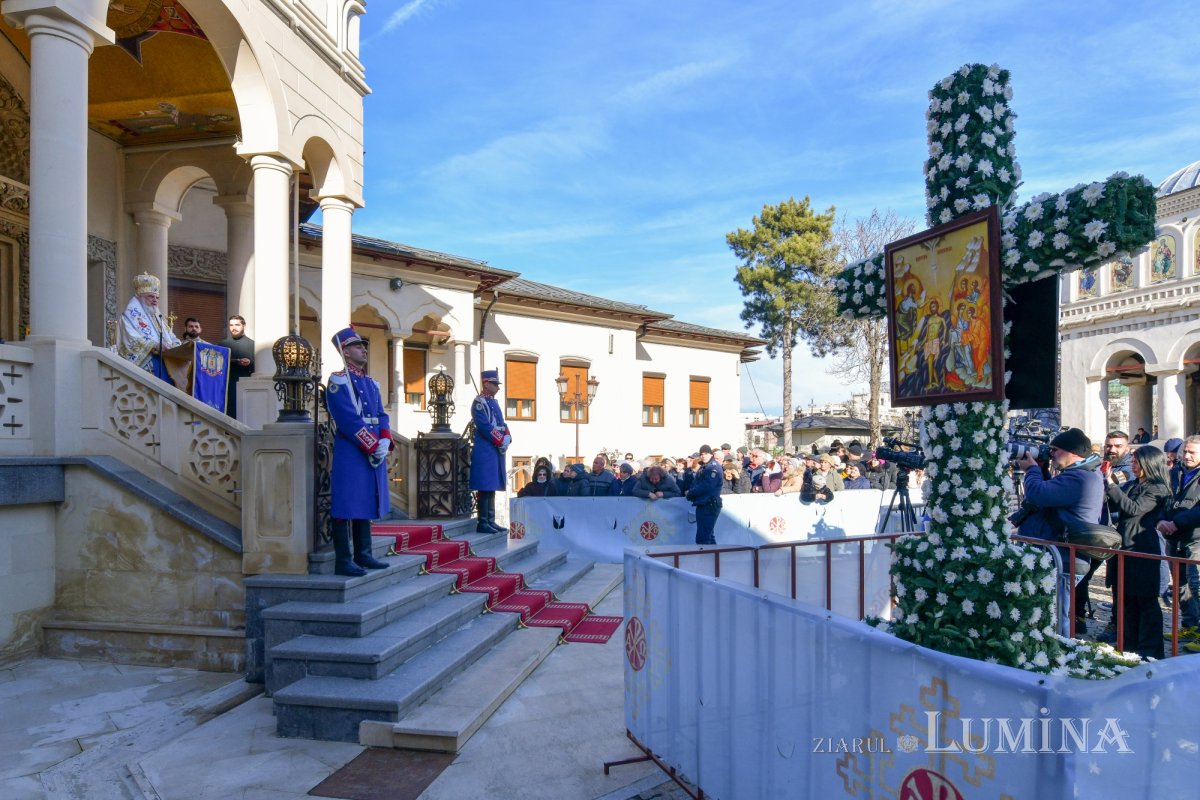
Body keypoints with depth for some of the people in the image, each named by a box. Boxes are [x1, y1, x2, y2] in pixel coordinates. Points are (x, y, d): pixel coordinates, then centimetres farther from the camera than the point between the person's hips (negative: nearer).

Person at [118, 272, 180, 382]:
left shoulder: (157, 316, 25)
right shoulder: (132, 314, 1)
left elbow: (170, 337, 19)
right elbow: (132, 340, -13)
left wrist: (176, 345, -4)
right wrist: (155, 345, -26)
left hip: (163, 366, 7)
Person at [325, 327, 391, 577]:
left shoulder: (371, 382, 17)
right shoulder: (338, 381, -7)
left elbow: (381, 415, 12)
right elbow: (350, 420, -16)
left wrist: (385, 442, -5)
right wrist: (372, 446, -17)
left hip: (375, 451, 8)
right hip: (351, 452, -8)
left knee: (367, 504, 13)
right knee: (346, 506, -3)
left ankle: (363, 554, 22)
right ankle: (343, 561, 2)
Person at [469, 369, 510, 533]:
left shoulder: (494, 402, 18)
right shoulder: (479, 402, -9)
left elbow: (502, 424, 18)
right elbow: (485, 427, -18)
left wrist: (507, 438, -1)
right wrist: (501, 442, -13)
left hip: (496, 450, 9)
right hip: (485, 450, -9)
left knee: (492, 488, 10)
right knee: (484, 488, -7)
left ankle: (491, 521, 15)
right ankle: (482, 523, -4)